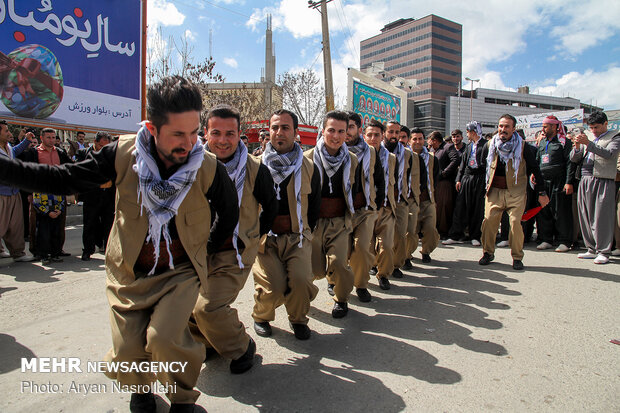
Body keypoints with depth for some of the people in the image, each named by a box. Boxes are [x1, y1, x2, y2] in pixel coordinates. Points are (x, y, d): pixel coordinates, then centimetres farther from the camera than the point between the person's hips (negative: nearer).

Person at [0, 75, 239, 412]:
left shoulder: (209, 168, -15)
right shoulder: (124, 155, -12)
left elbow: (229, 214, 3)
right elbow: (63, 179, 0)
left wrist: (206, 249, 8)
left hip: (180, 272, -2)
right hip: (128, 273, 2)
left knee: (165, 339, -21)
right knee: (127, 354, 3)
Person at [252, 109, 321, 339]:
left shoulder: (308, 167, 6)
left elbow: (314, 205, 14)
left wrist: (304, 232, 9)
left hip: (297, 236, 1)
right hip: (263, 236, 0)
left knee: (301, 280, -21)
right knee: (274, 287, -18)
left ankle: (298, 319, 12)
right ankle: (261, 316, 18)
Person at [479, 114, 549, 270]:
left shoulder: (523, 147, -2)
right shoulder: (490, 145, 6)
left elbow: (535, 169, 4)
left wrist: (541, 192, 4)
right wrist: (487, 184, 20)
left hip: (516, 192, -2)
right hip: (494, 190, 2)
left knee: (515, 222, -12)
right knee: (489, 221, -7)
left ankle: (517, 257, 4)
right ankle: (488, 253, 11)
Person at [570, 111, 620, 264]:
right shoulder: (587, 137, 17)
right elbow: (574, 159, 12)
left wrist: (588, 143, -22)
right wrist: (577, 147, -7)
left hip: (603, 181, -5)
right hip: (585, 181, 5)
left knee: (602, 218, -6)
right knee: (586, 217, 7)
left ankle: (603, 252, 1)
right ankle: (592, 249, 16)